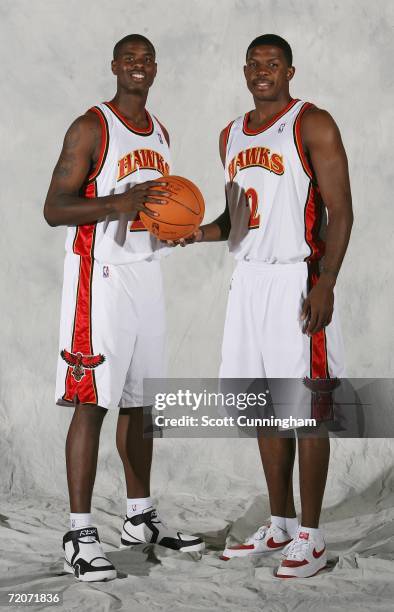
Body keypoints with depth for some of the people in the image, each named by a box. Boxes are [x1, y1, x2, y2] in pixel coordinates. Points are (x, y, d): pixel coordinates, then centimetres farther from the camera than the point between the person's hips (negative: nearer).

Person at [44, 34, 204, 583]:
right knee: (92, 402, -9)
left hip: (146, 274, 8)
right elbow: (54, 209, -14)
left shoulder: (159, 133, 15)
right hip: (101, 275, -8)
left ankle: (141, 518, 24)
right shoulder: (91, 128, -9)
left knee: (140, 401, 13)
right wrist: (121, 204, -27)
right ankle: (80, 535, -6)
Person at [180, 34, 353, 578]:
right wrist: (199, 233, 2)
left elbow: (340, 211, -11)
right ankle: (280, 526, 21)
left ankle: (310, 538, 3)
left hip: (297, 281, -7)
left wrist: (325, 284, -20)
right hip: (248, 279, 7)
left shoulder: (312, 125, -6)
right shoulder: (232, 136, 15)